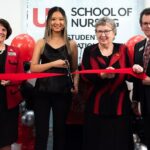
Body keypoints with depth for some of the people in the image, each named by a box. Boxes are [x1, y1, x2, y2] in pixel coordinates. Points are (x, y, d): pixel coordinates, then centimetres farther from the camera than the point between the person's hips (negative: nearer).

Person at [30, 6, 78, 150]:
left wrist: (75, 85, -8)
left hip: (63, 91, 1)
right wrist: (53, 64, -16)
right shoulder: (41, 43, 3)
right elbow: (33, 68, -4)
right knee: (41, 130, 4)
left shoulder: (71, 44, 5)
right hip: (43, 91, 0)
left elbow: (75, 69, 9)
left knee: (60, 129, 13)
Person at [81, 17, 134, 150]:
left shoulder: (123, 49, 7)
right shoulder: (89, 51, 4)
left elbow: (129, 75, 5)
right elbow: (85, 76, -6)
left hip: (119, 104, 1)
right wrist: (102, 75, -22)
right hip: (97, 105, -1)